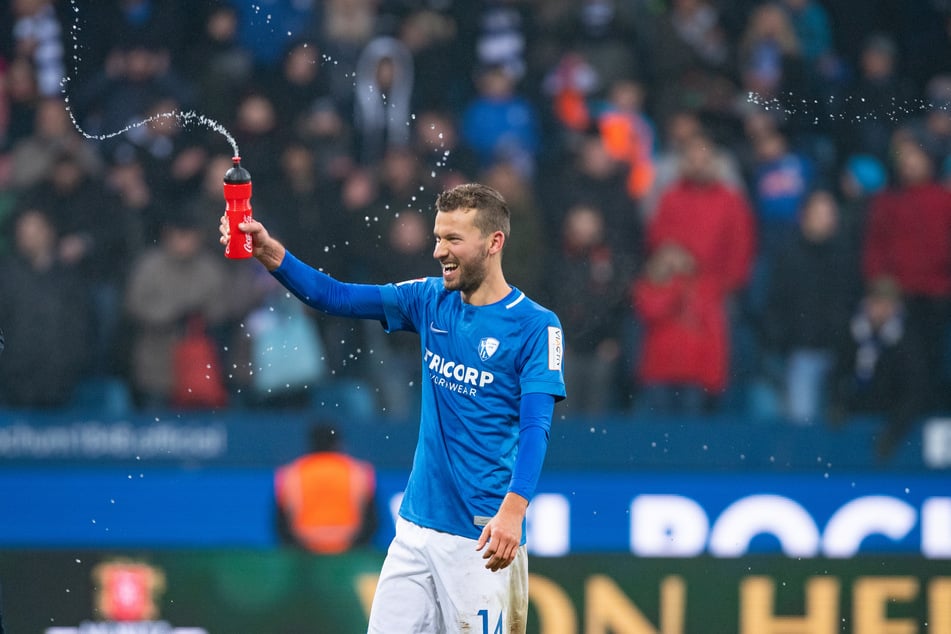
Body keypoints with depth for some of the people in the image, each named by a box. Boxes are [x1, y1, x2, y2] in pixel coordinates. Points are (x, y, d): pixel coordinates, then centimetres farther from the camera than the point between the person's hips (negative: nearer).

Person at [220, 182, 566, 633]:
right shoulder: (431, 301, 9)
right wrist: (269, 253, -11)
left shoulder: (536, 326, -8)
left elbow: (535, 426, -16)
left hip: (483, 536, -6)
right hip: (416, 527, 6)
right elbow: (336, 298, 5)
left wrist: (513, 509, -30)